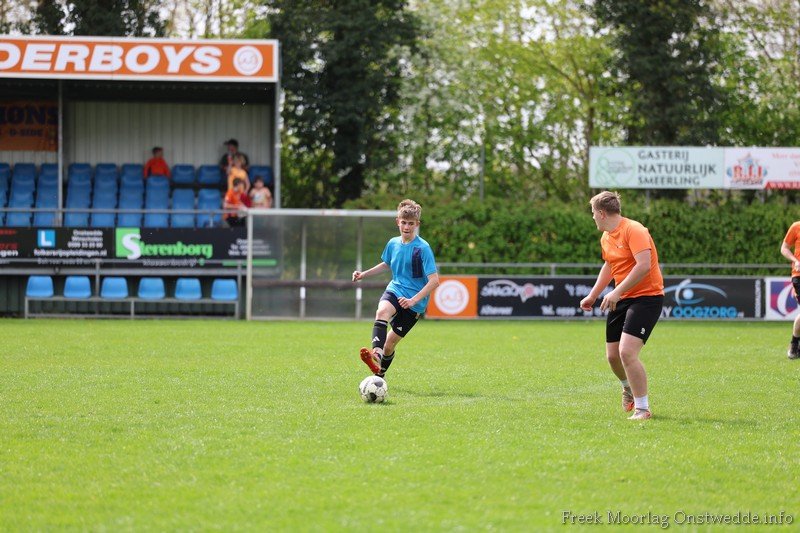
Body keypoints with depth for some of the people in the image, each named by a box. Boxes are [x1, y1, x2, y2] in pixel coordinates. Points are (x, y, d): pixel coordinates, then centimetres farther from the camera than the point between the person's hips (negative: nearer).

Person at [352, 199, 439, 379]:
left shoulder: (422, 248, -14)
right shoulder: (393, 243, 5)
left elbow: (434, 281, -18)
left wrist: (414, 300, -27)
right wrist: (364, 274, 20)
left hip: (415, 301, -4)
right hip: (395, 290, 4)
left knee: (390, 341, -1)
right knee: (382, 311, -32)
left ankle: (379, 374, 23)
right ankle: (376, 355, -49)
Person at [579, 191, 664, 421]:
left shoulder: (633, 230, -17)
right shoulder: (606, 237, 12)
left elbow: (644, 265, -28)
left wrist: (617, 292, -30)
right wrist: (593, 295, 31)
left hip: (646, 296, -9)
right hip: (621, 300, 9)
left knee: (627, 352, -21)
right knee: (612, 355, 10)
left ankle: (642, 409, -9)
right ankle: (629, 389, 42)